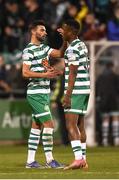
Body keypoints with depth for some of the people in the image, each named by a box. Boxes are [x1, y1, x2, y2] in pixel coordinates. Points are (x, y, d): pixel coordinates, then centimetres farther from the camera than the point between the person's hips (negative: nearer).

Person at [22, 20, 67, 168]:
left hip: (44, 93, 9)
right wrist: (45, 74, -23)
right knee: (48, 124, -11)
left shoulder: (44, 48, 14)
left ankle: (30, 161, 10)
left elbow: (60, 53, 12)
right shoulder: (29, 51, -12)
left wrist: (65, 39, -2)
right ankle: (49, 159, -6)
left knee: (36, 126, 8)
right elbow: (25, 73, -18)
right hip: (36, 93, -9)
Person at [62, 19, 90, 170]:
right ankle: (83, 160, 11)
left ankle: (78, 159, -22)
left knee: (71, 125, -12)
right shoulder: (82, 45, 15)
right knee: (80, 126, 11)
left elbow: (72, 74, -18)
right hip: (85, 89, 10)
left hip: (75, 90, -10)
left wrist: (67, 96, -19)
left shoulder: (73, 49, -14)